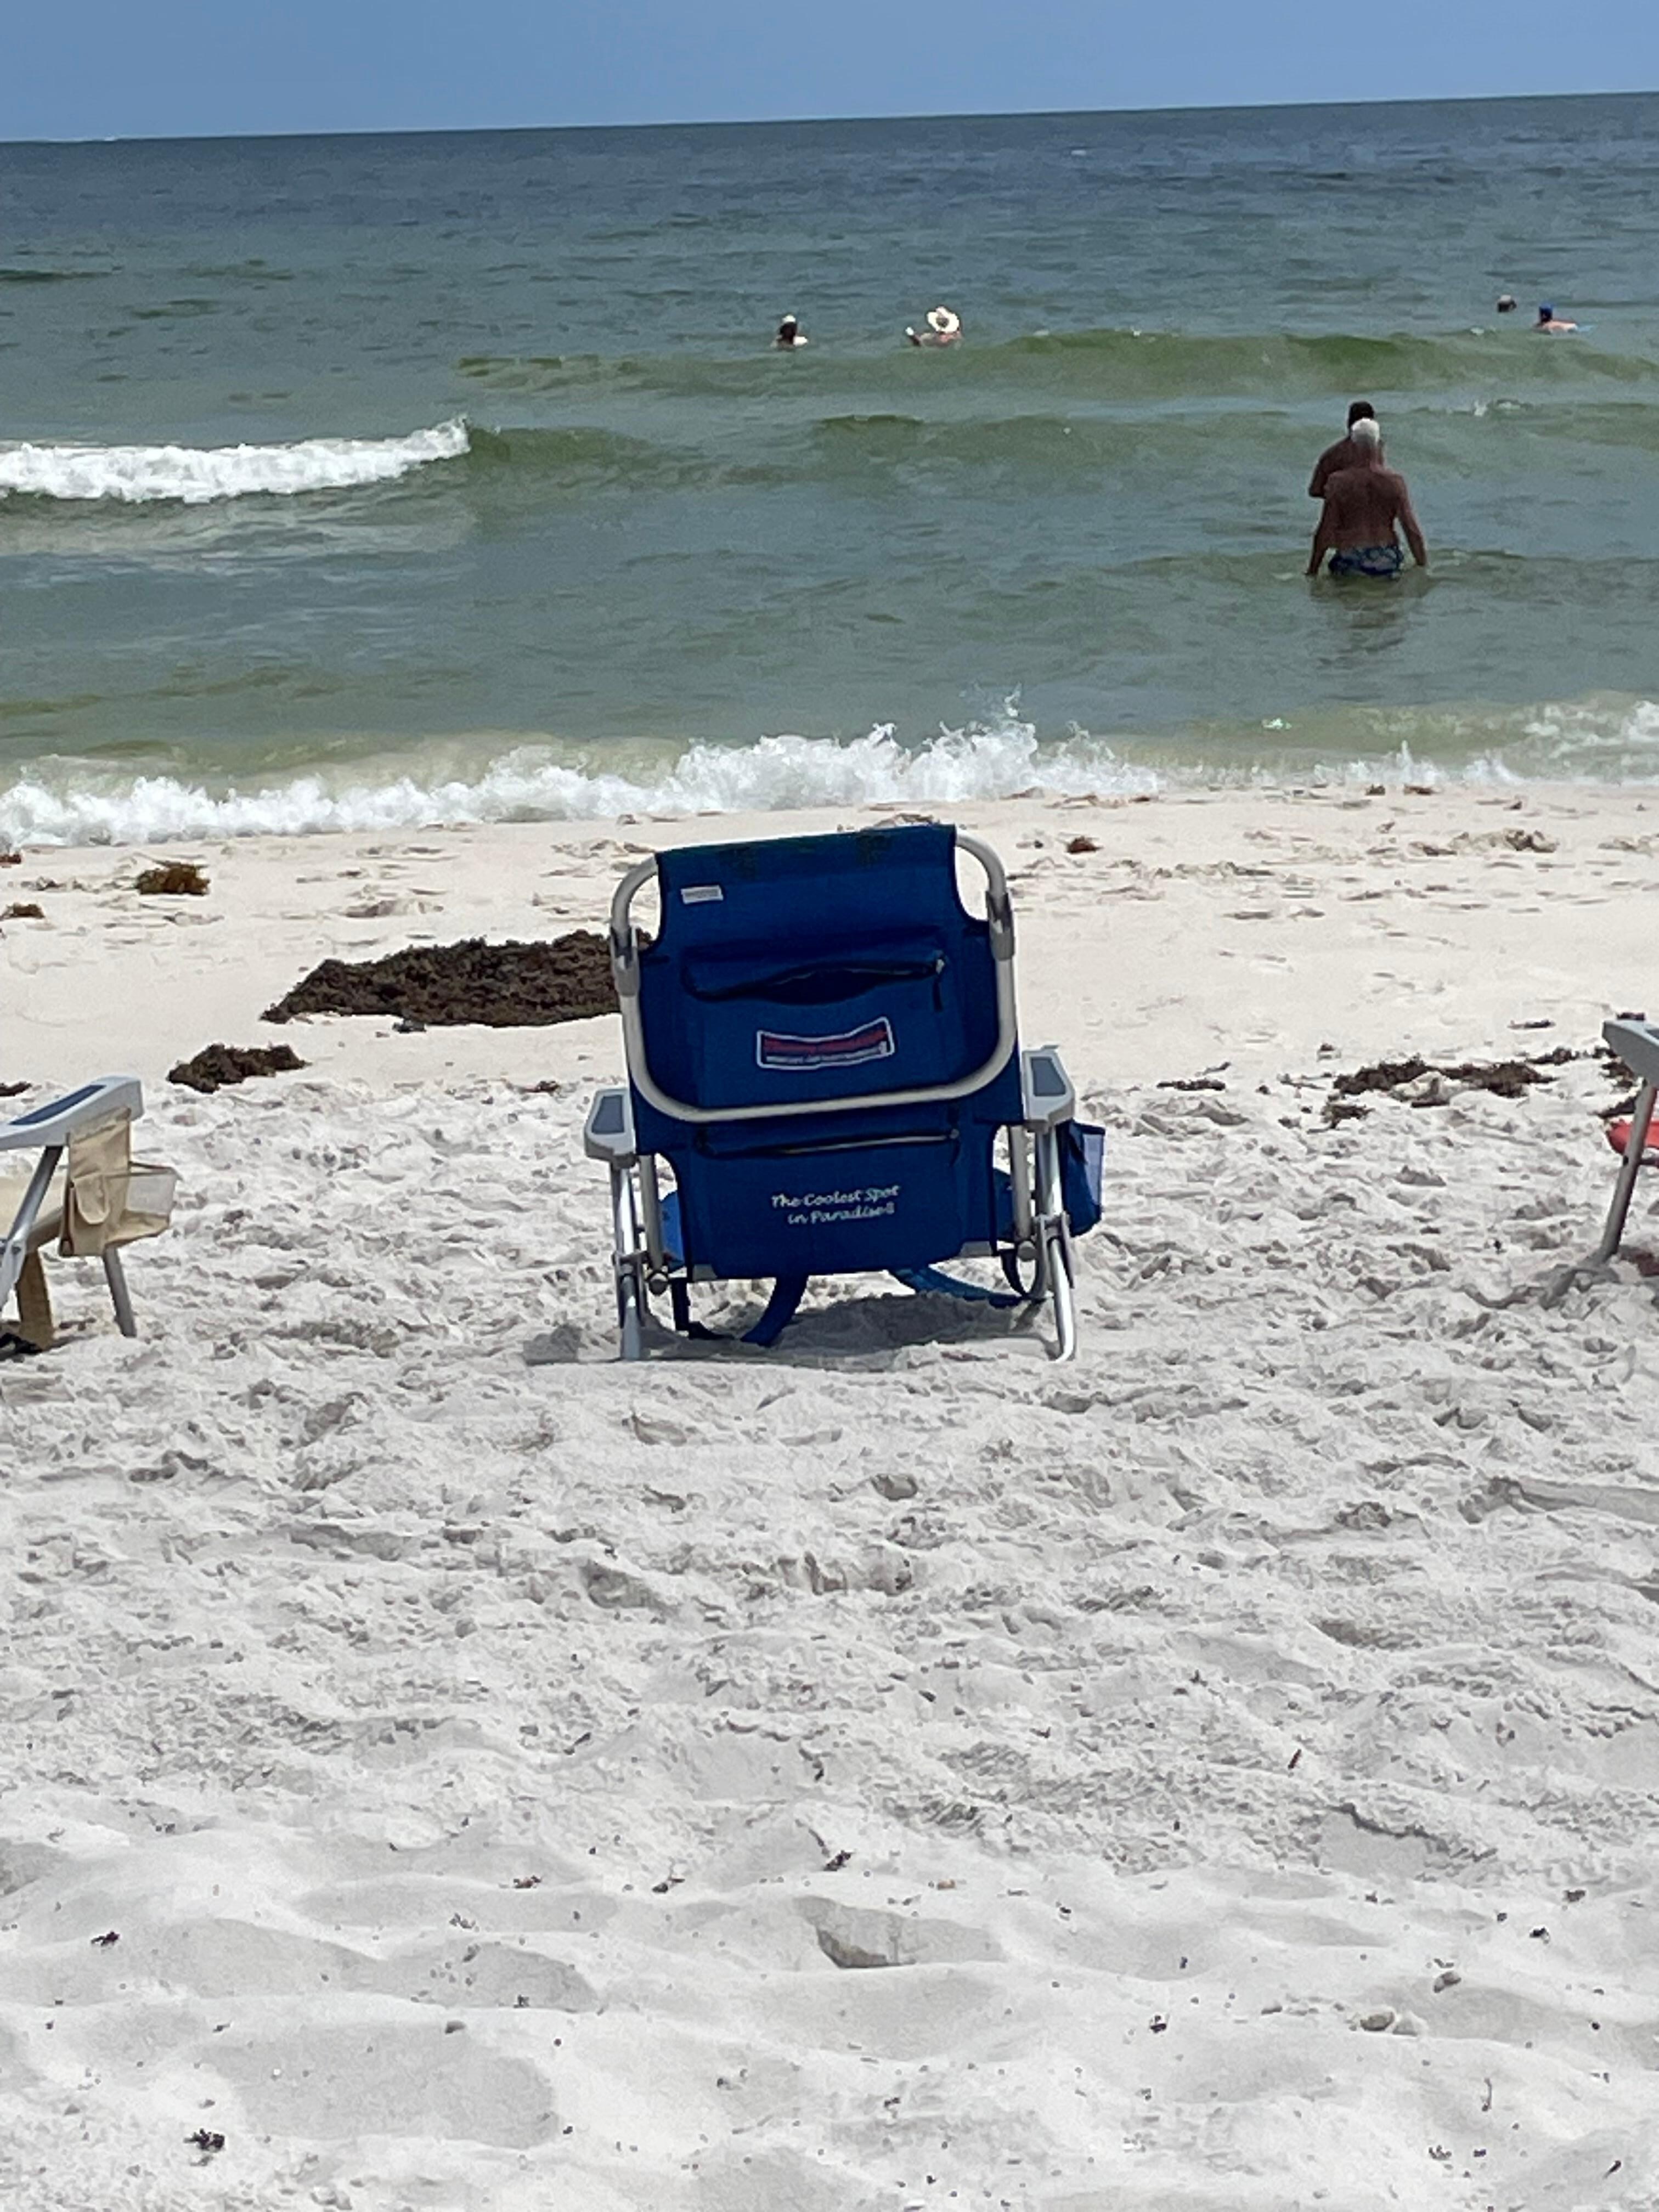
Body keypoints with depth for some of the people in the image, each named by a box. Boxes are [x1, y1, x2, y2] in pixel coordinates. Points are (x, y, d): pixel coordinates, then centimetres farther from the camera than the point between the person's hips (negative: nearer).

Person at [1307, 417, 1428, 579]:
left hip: (1350, 564, -2)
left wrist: (1312, 571, 5)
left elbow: (1325, 532, -4)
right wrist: (1423, 566, 11)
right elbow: (1412, 529, 0)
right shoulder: (1395, 481, -2)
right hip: (1386, 563, 2)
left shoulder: (1339, 482, -6)